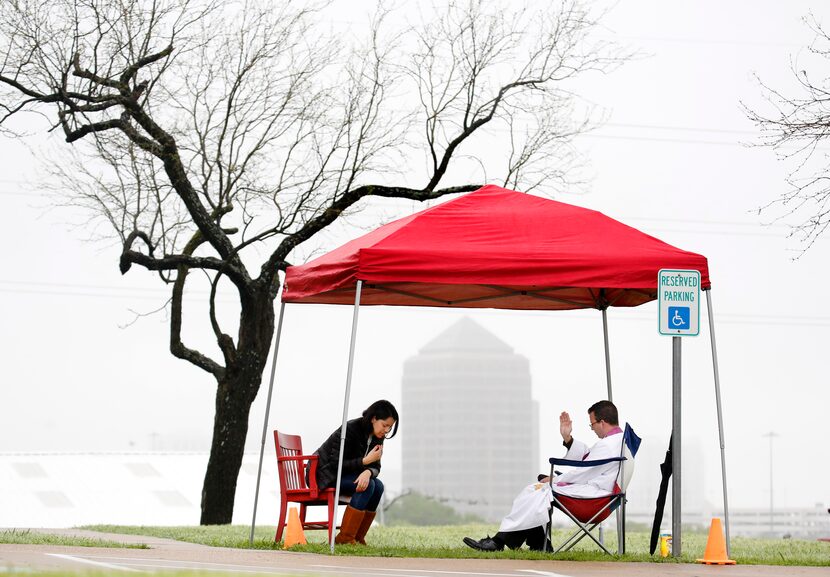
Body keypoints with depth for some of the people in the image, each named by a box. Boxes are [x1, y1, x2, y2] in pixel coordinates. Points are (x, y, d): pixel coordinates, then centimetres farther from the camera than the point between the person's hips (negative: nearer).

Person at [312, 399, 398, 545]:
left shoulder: (377, 437, 0)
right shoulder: (350, 429, -24)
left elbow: (375, 467, -3)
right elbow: (336, 464, -25)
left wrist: (368, 472, -28)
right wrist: (365, 461, -31)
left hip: (344, 474, 8)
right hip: (325, 474, -8)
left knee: (378, 486, -16)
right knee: (368, 485, -27)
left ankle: (358, 538, -11)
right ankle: (345, 538, -26)